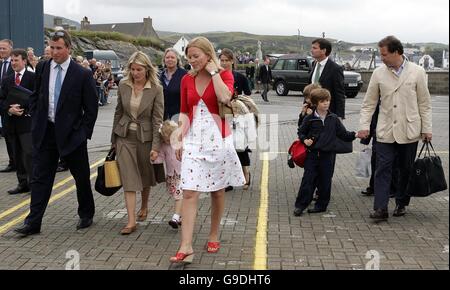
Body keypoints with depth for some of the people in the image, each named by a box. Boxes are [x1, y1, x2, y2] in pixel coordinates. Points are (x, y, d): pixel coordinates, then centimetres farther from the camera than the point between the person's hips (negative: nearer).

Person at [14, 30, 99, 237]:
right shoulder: (42, 69, 3)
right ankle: (33, 222, 8)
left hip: (71, 134, -3)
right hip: (45, 133, 3)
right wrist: (37, 121, 6)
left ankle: (86, 214, 30)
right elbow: (34, 97, 16)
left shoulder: (82, 75, -8)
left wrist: (83, 132, -8)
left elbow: (91, 108, -4)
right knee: (40, 178, 4)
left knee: (82, 177, 10)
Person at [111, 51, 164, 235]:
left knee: (145, 175, 15)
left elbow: (157, 119, -11)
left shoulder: (156, 89, -10)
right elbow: (119, 112, 9)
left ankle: (144, 206, 41)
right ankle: (131, 221, -6)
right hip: (125, 136, 2)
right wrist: (113, 138, 12)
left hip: (145, 136, -2)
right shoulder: (123, 85, -1)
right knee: (128, 177, -5)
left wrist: (155, 146, -15)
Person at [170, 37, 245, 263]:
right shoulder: (187, 79, 7)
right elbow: (184, 113, 10)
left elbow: (225, 98, -24)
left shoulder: (224, 75, -3)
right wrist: (179, 140, 4)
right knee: (189, 192, -7)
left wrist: (213, 72, -15)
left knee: (217, 190, 10)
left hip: (217, 138, -2)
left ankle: (214, 236, 27)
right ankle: (186, 246, -8)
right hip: (193, 139, 2)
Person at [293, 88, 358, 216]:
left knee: (325, 181, 7)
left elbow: (343, 134, 6)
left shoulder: (333, 119, 4)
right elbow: (301, 132, 11)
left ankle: (321, 205, 20)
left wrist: (354, 135, -9)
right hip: (312, 154, -1)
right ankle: (300, 205, 5)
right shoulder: (309, 119, -1)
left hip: (328, 154, 1)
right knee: (308, 180, -2)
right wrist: (304, 140, -7)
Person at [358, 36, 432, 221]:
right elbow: (369, 103, 6)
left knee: (405, 170, 10)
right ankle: (380, 208, -5)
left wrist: (427, 129, 0)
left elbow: (424, 103, 2)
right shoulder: (379, 74, 1)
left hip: (409, 131, -1)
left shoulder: (417, 72, -2)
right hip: (386, 131, 1)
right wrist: (365, 125, -3)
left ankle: (401, 204, 25)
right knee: (383, 169, -5)